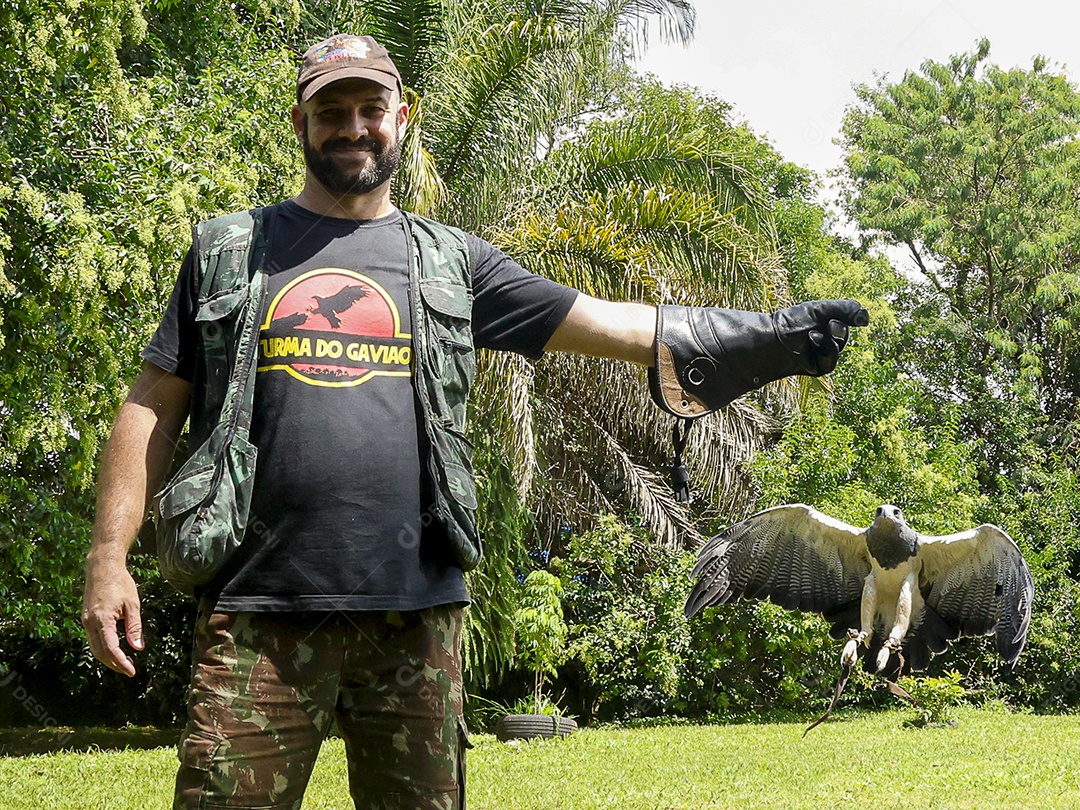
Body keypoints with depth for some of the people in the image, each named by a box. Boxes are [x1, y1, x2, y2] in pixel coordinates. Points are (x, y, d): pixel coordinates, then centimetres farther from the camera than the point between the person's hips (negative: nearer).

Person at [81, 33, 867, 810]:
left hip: (414, 613, 2)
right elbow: (152, 409, 9)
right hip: (260, 615, -1)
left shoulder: (451, 262, 14)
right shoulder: (226, 251, 11)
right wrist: (109, 558, -2)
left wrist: (762, 335, -2)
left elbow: (608, 323, 9)